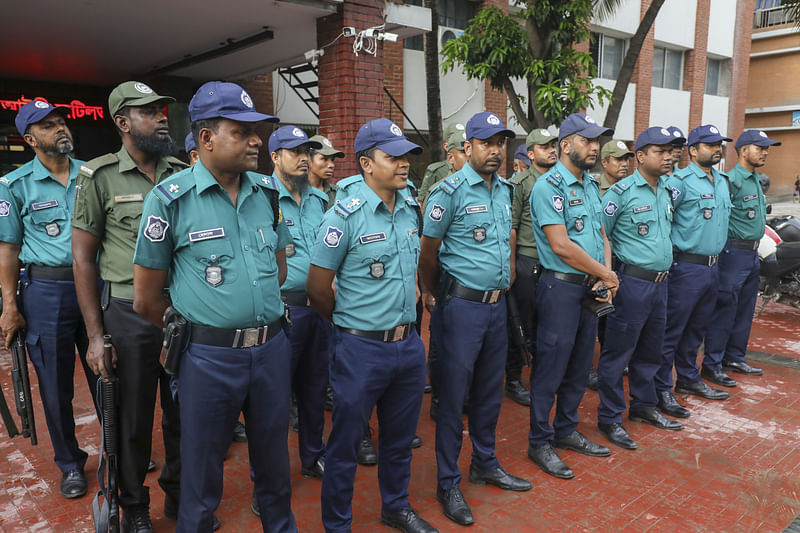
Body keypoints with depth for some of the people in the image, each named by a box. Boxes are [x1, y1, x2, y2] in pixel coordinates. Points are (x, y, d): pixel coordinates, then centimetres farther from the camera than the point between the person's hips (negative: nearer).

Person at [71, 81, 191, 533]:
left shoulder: (183, 175, 6)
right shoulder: (100, 177, -4)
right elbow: (83, 257, -2)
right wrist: (96, 334, -6)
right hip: (129, 313, -3)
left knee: (184, 411, 15)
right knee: (133, 418, 11)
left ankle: (180, 494, 37)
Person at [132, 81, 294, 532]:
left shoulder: (268, 191, 3)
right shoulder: (169, 198, -10)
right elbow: (147, 298, -4)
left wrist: (253, 312, 8)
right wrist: (195, 329, 5)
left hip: (273, 347, 4)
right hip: (210, 356, -4)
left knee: (274, 464, 22)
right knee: (202, 479, 14)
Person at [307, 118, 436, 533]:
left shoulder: (411, 209, 5)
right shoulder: (345, 216, -14)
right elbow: (318, 289, -10)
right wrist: (351, 323, 4)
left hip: (409, 344, 6)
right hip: (362, 348, -6)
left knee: (399, 437, 22)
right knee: (345, 443, 10)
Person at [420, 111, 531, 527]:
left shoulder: (505, 190, 9)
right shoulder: (450, 192, -13)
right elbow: (428, 250, -6)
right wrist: (432, 295, 6)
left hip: (497, 304, 7)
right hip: (461, 306, -7)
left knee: (490, 390, 18)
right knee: (453, 395, 4)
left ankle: (485, 464, 37)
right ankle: (448, 483, 19)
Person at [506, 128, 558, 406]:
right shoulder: (519, 183, -6)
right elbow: (510, 228, -9)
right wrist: (511, 266, -12)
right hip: (527, 262, -5)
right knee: (521, 323, 3)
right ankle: (513, 381, 16)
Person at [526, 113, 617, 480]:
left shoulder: (591, 185, 14)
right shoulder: (549, 186, -13)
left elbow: (601, 234, 15)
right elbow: (561, 245, -20)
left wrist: (605, 277, -3)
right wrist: (607, 275, -11)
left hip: (590, 288, 9)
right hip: (561, 287, -8)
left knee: (580, 366, 16)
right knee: (550, 367, 0)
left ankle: (566, 430, 32)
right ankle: (539, 442, 14)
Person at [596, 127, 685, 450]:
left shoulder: (669, 191, 11)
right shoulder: (621, 192, -11)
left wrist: (666, 267, 17)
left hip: (660, 281, 8)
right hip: (632, 282, -7)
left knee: (649, 350, 18)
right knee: (618, 352, 0)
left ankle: (643, 406, 35)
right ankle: (609, 418, 11)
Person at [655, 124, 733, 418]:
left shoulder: (722, 181, 15)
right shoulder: (680, 181, -12)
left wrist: (719, 254, 22)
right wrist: (668, 252, -16)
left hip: (712, 267, 8)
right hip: (687, 267, -8)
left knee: (697, 328, 18)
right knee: (672, 330, -2)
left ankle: (689, 379, 32)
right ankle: (662, 389, 6)